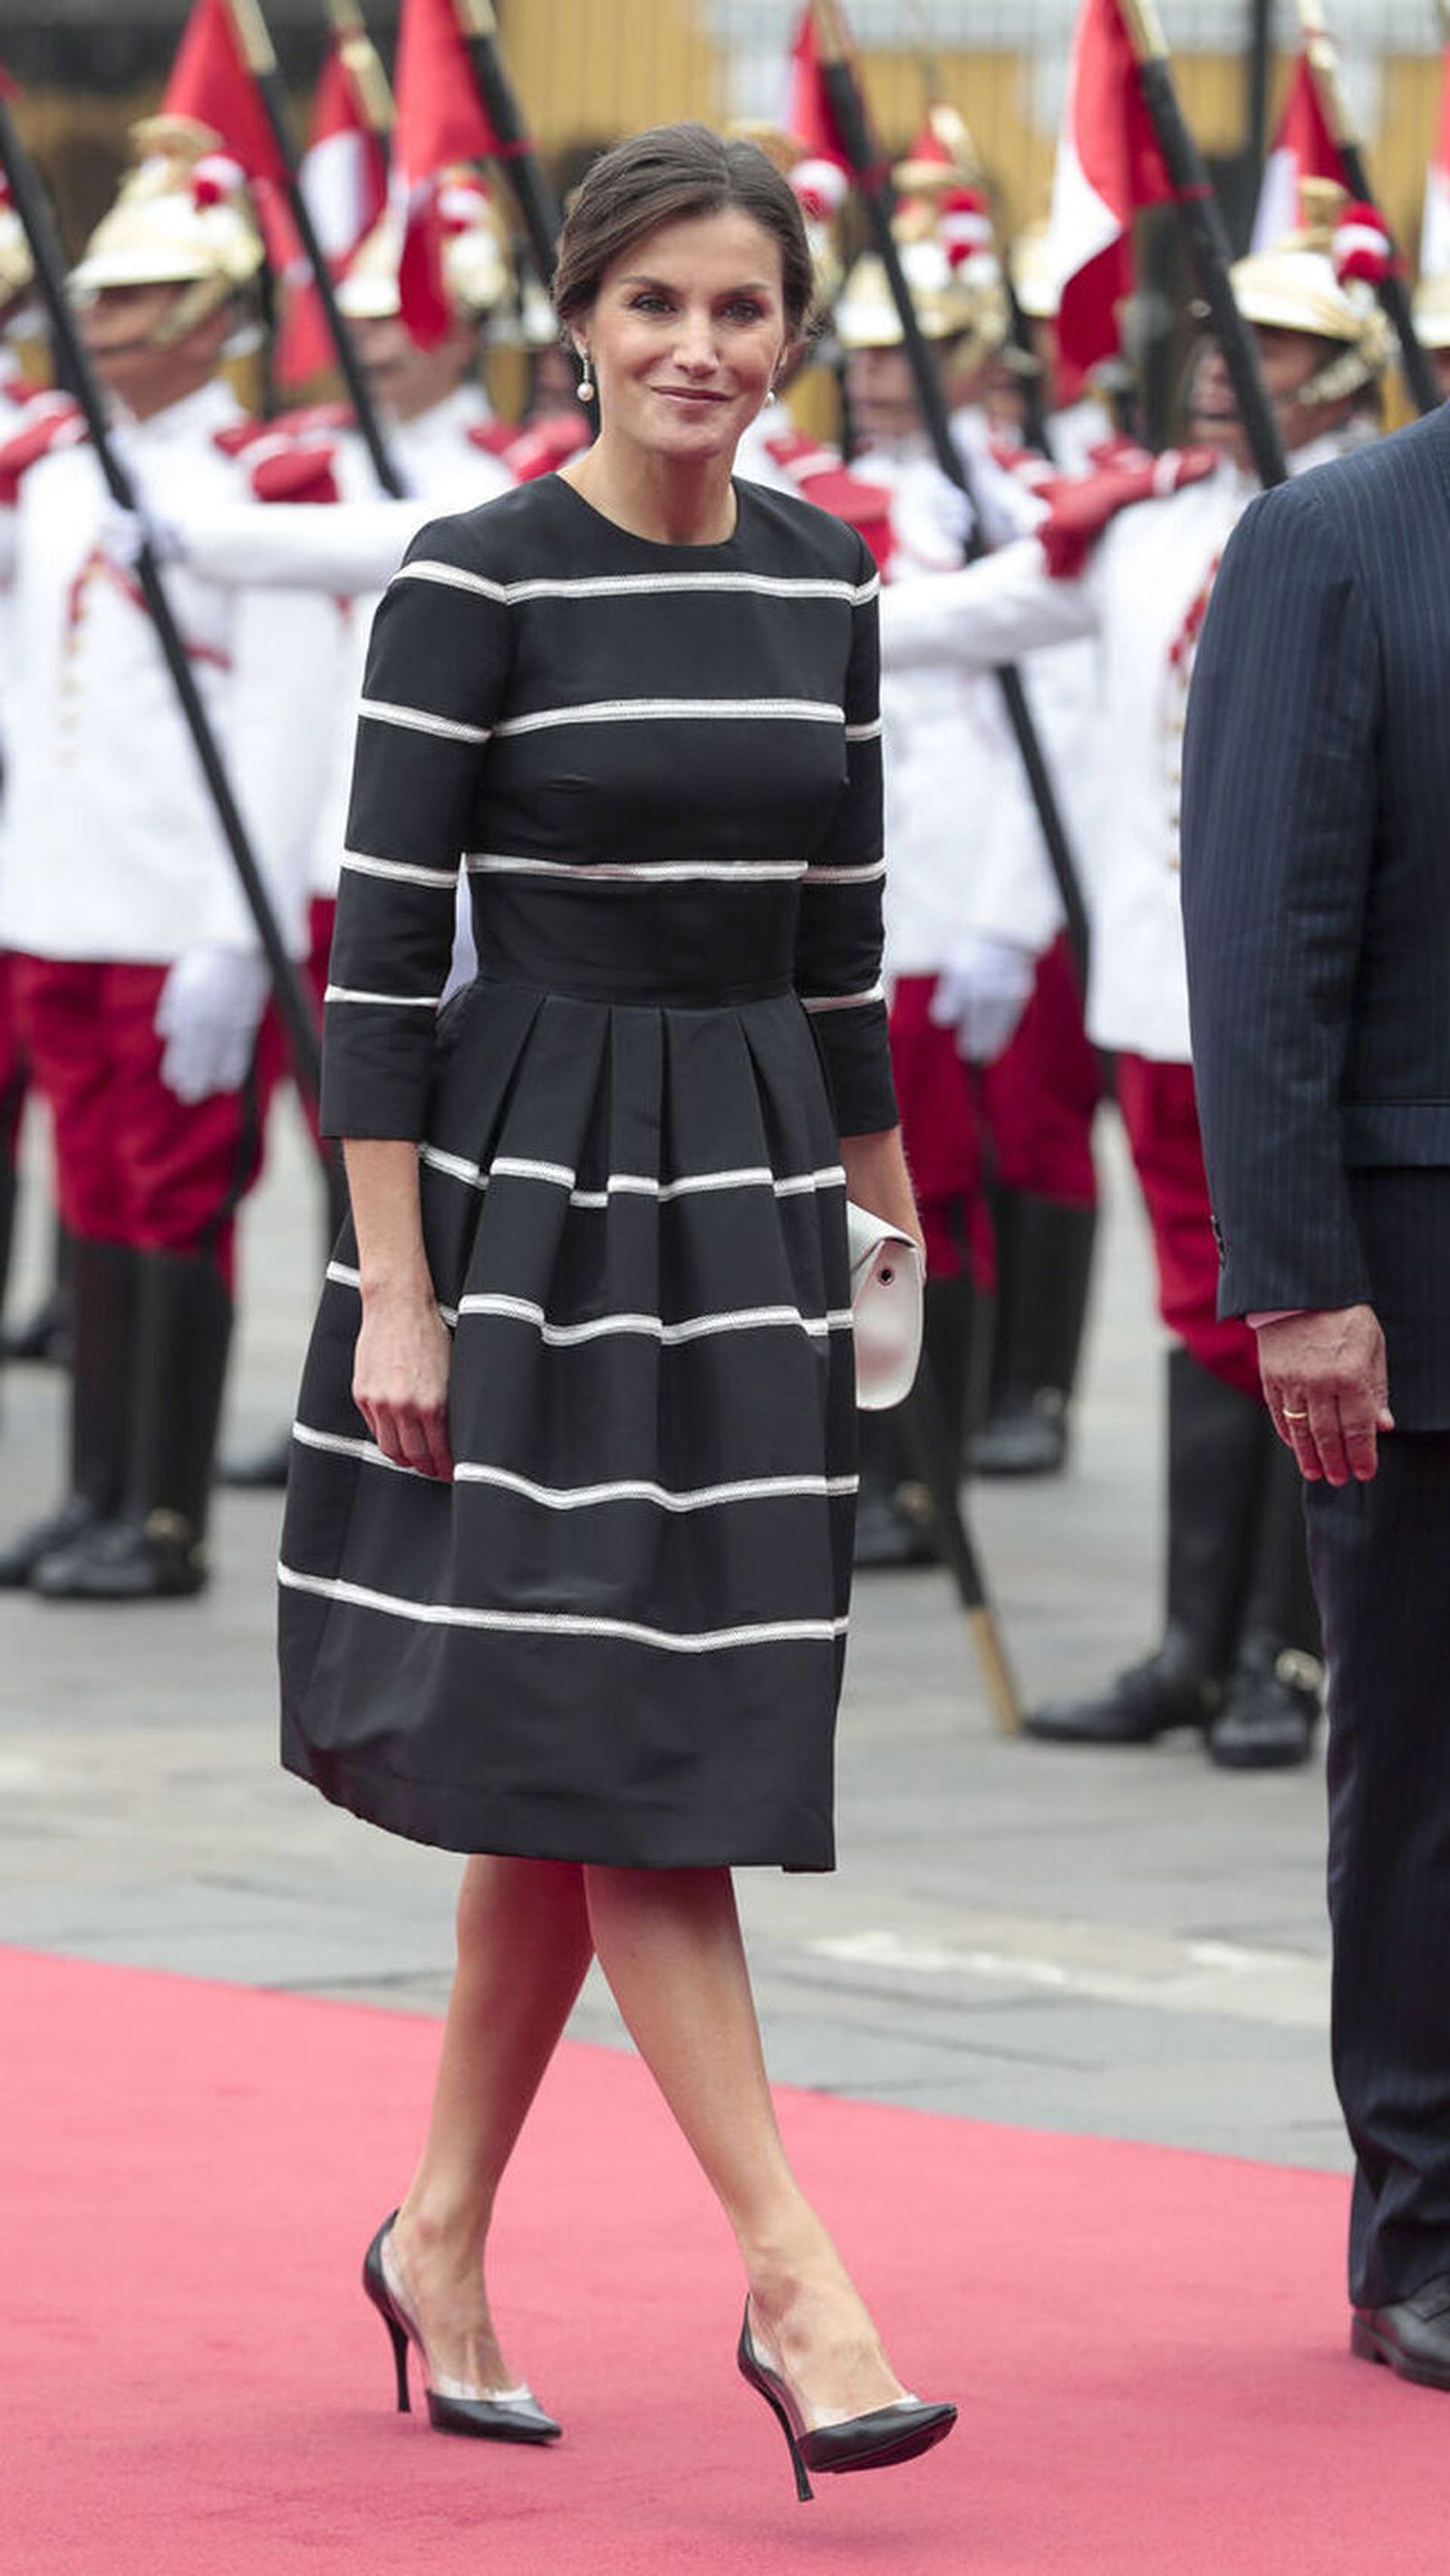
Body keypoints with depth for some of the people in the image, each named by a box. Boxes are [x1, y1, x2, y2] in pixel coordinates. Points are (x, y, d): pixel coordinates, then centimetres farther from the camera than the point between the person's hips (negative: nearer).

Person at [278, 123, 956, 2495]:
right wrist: (394, 1294, -14)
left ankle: (444, 2237, 20)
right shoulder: (476, 582, -9)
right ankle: (793, 2277, -9)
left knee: (581, 1760, 8)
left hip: (753, 1176, 6)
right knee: (625, 1740, -8)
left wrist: (888, 1232, 15)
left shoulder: (823, 581, 8)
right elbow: (380, 945, -10)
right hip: (531, 1176, -5)